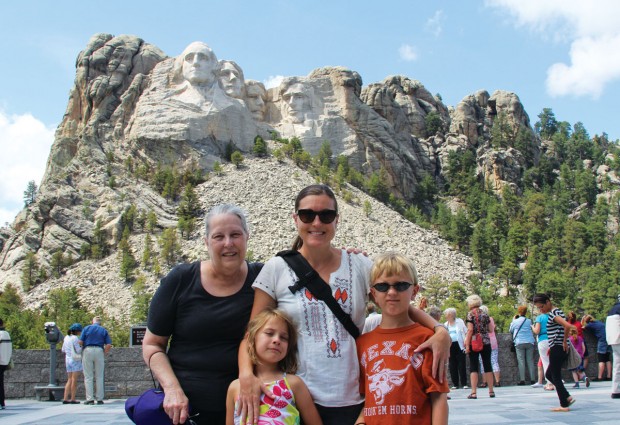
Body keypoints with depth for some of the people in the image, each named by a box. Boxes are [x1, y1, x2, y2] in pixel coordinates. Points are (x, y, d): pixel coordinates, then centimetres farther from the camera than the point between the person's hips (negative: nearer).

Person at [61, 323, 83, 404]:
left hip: (68, 360, 7)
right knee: (74, 379, -3)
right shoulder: (75, 338, -13)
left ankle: (65, 399, 4)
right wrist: (82, 346, 4)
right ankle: (73, 399, -2)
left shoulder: (66, 338, 10)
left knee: (69, 380, 10)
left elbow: (63, 350, 17)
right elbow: (78, 350, -14)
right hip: (75, 360, -7)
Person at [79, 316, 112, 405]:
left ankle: (90, 399, -2)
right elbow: (109, 345, -1)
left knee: (88, 377, 2)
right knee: (99, 377, 7)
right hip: (99, 351, 1)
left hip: (87, 351, -1)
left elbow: (80, 342, -4)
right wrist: (104, 353, 12)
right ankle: (99, 399, 7)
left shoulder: (86, 328, 6)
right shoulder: (104, 330, 8)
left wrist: (83, 347, 16)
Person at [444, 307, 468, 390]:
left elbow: (466, 332, 2)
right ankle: (455, 384, 8)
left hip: (459, 345, -4)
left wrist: (465, 342, -9)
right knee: (452, 365, 3)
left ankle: (464, 383, -2)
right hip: (450, 346, 4)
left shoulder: (459, 321, 4)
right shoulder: (445, 325, 15)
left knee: (462, 364, -5)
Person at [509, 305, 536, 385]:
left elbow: (510, 330, 15)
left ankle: (522, 380, -7)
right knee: (530, 361, 5)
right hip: (529, 342, 2)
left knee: (521, 361, -2)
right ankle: (532, 379, 2)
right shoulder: (529, 321, 6)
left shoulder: (515, 322, 0)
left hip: (519, 343, -2)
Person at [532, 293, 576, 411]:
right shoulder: (558, 311, 15)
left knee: (555, 377, -2)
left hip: (557, 349, -10)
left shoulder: (552, 314, -15)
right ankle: (567, 397, 14)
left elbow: (567, 326, -30)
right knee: (549, 375, 17)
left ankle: (564, 405, 3)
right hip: (560, 349, 10)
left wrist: (564, 342, -17)